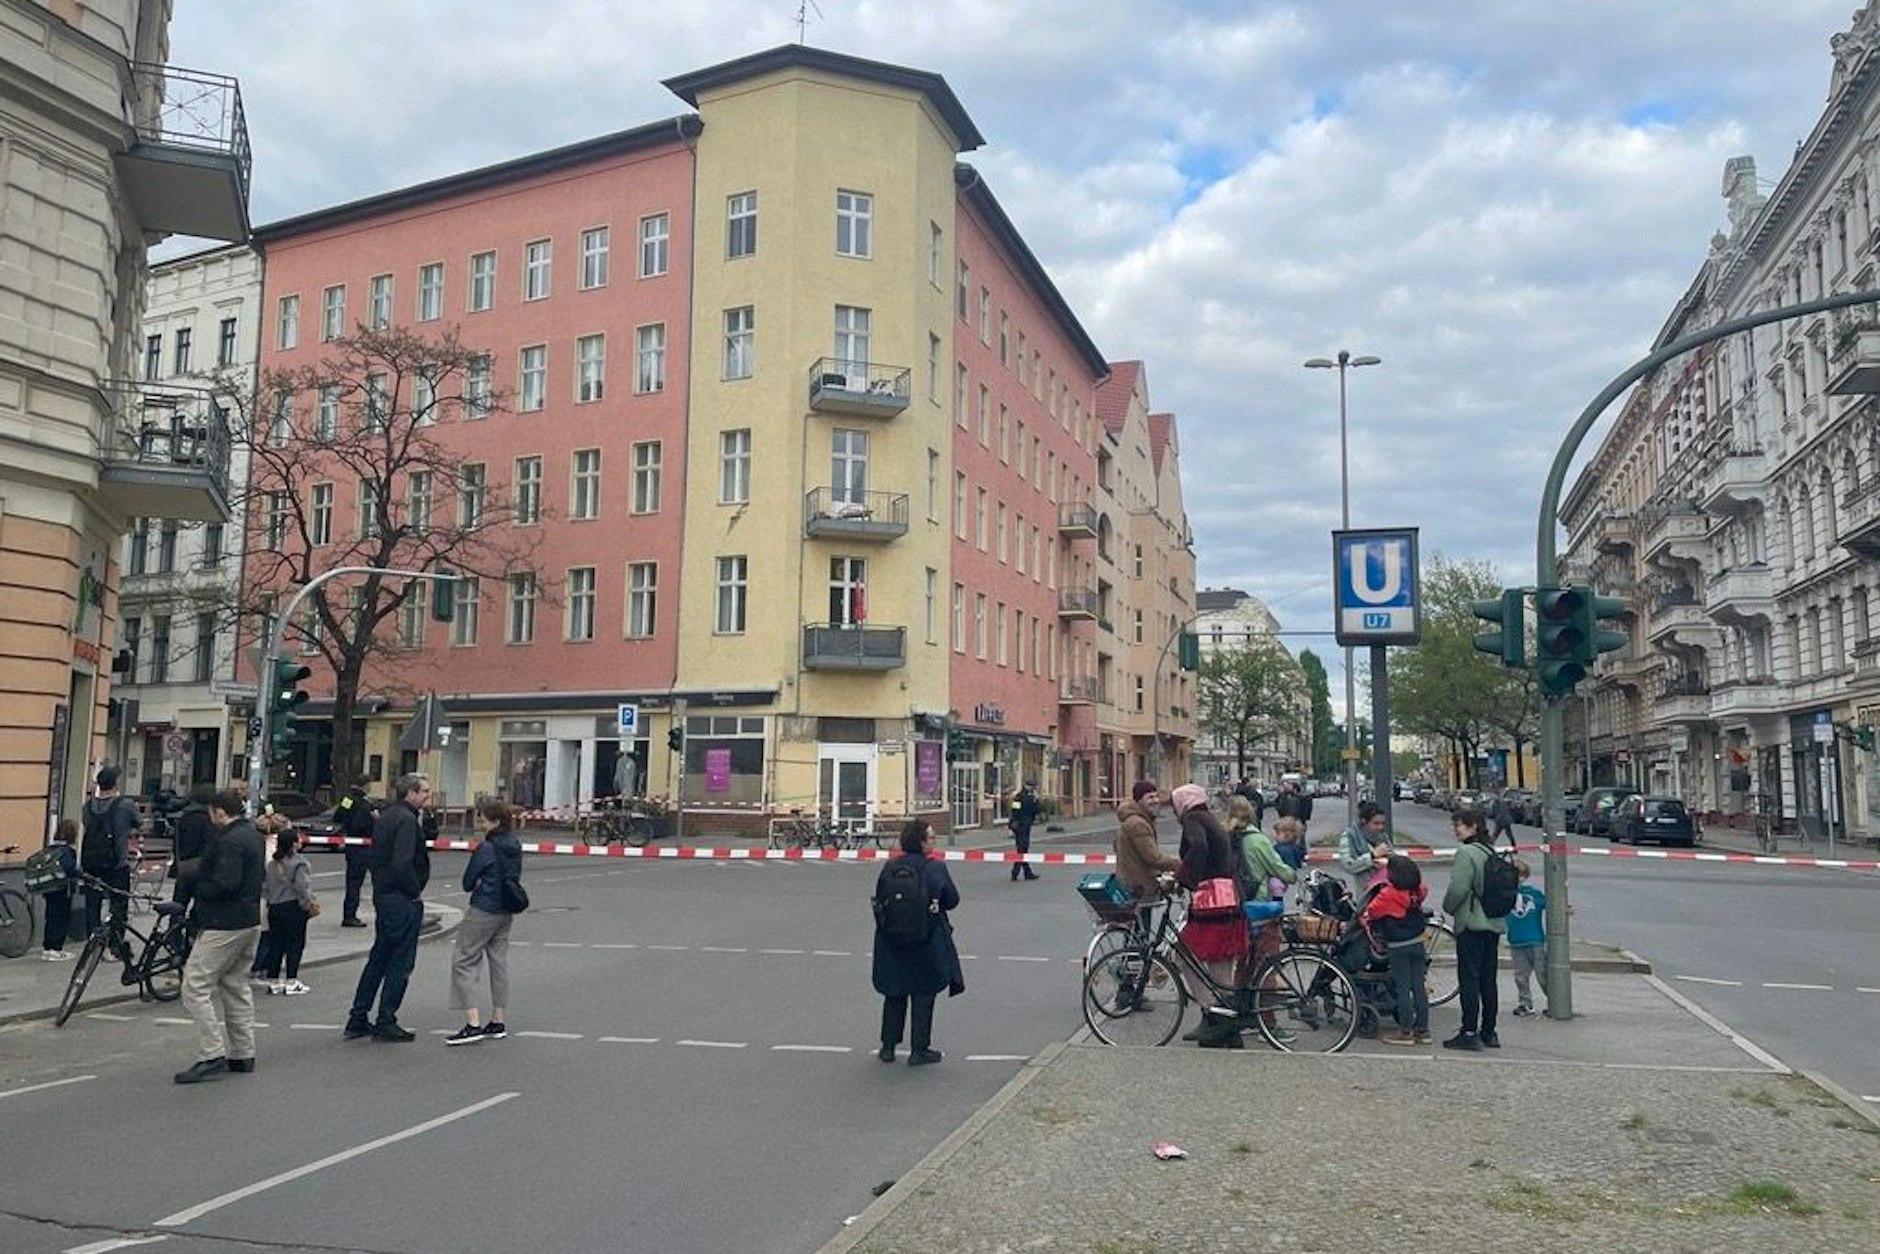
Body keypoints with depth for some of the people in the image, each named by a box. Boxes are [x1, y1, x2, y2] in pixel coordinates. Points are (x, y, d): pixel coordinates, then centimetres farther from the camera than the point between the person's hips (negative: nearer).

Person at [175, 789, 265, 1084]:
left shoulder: (229, 841, -18)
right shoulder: (251, 834, 13)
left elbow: (225, 883, -28)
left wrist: (199, 890, -10)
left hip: (224, 924, -11)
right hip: (249, 920, 11)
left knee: (196, 986, -6)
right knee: (234, 985, 18)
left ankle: (211, 1056, -8)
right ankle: (243, 1054, 22)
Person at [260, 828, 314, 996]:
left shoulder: (271, 863, 7)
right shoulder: (299, 863, -15)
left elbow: (265, 885, 10)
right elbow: (302, 887, -17)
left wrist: (271, 899, 18)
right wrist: (308, 904, -6)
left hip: (274, 907, 7)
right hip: (293, 906, -7)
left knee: (275, 944, 13)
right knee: (295, 944, 0)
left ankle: (273, 981, 18)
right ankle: (291, 983, 1)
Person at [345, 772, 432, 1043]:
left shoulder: (384, 816, 13)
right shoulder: (406, 820, -17)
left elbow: (376, 857, 18)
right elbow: (402, 863, -26)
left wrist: (380, 886, 17)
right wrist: (414, 891, -15)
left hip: (382, 896, 10)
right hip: (402, 899, -10)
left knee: (378, 959, 17)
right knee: (401, 962, 0)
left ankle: (357, 1020, 21)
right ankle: (386, 1023, 5)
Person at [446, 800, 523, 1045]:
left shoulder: (486, 849, -17)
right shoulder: (515, 846, 5)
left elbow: (468, 883, -10)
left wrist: (478, 885, 9)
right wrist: (486, 884, 8)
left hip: (484, 911, -8)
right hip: (506, 912, 8)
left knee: (463, 962, 0)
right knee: (499, 962, 14)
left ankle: (473, 1023, -7)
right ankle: (498, 1022, 19)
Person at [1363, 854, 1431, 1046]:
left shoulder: (1387, 895, -19)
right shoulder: (1416, 891, -3)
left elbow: (1367, 915, -13)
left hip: (1398, 947, -5)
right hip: (1418, 943, 5)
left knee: (1403, 989, 2)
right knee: (1420, 987, 10)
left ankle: (1405, 1031, 7)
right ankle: (1423, 1030, 16)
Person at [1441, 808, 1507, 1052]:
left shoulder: (1466, 853, -14)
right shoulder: (1493, 853, 11)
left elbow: (1458, 889, -17)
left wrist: (1448, 908, 1)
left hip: (1471, 924, -8)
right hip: (1495, 923, 8)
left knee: (1469, 979, -5)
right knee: (1488, 979, 12)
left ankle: (1469, 1033, -4)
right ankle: (1489, 1032, 17)